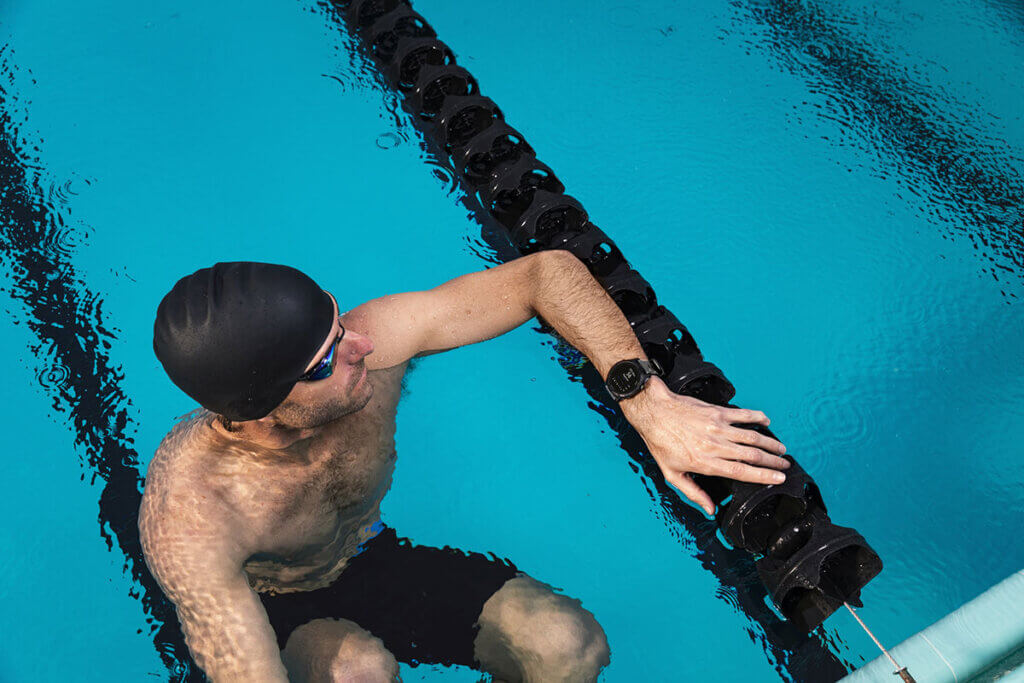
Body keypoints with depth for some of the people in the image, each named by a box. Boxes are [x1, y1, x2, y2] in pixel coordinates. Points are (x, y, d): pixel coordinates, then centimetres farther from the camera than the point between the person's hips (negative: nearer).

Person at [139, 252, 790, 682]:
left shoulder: (376, 344, -30)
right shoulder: (189, 524, -37)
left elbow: (548, 271, -22)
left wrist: (652, 405, -33)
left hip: (369, 557, 4)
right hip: (263, 611, -3)